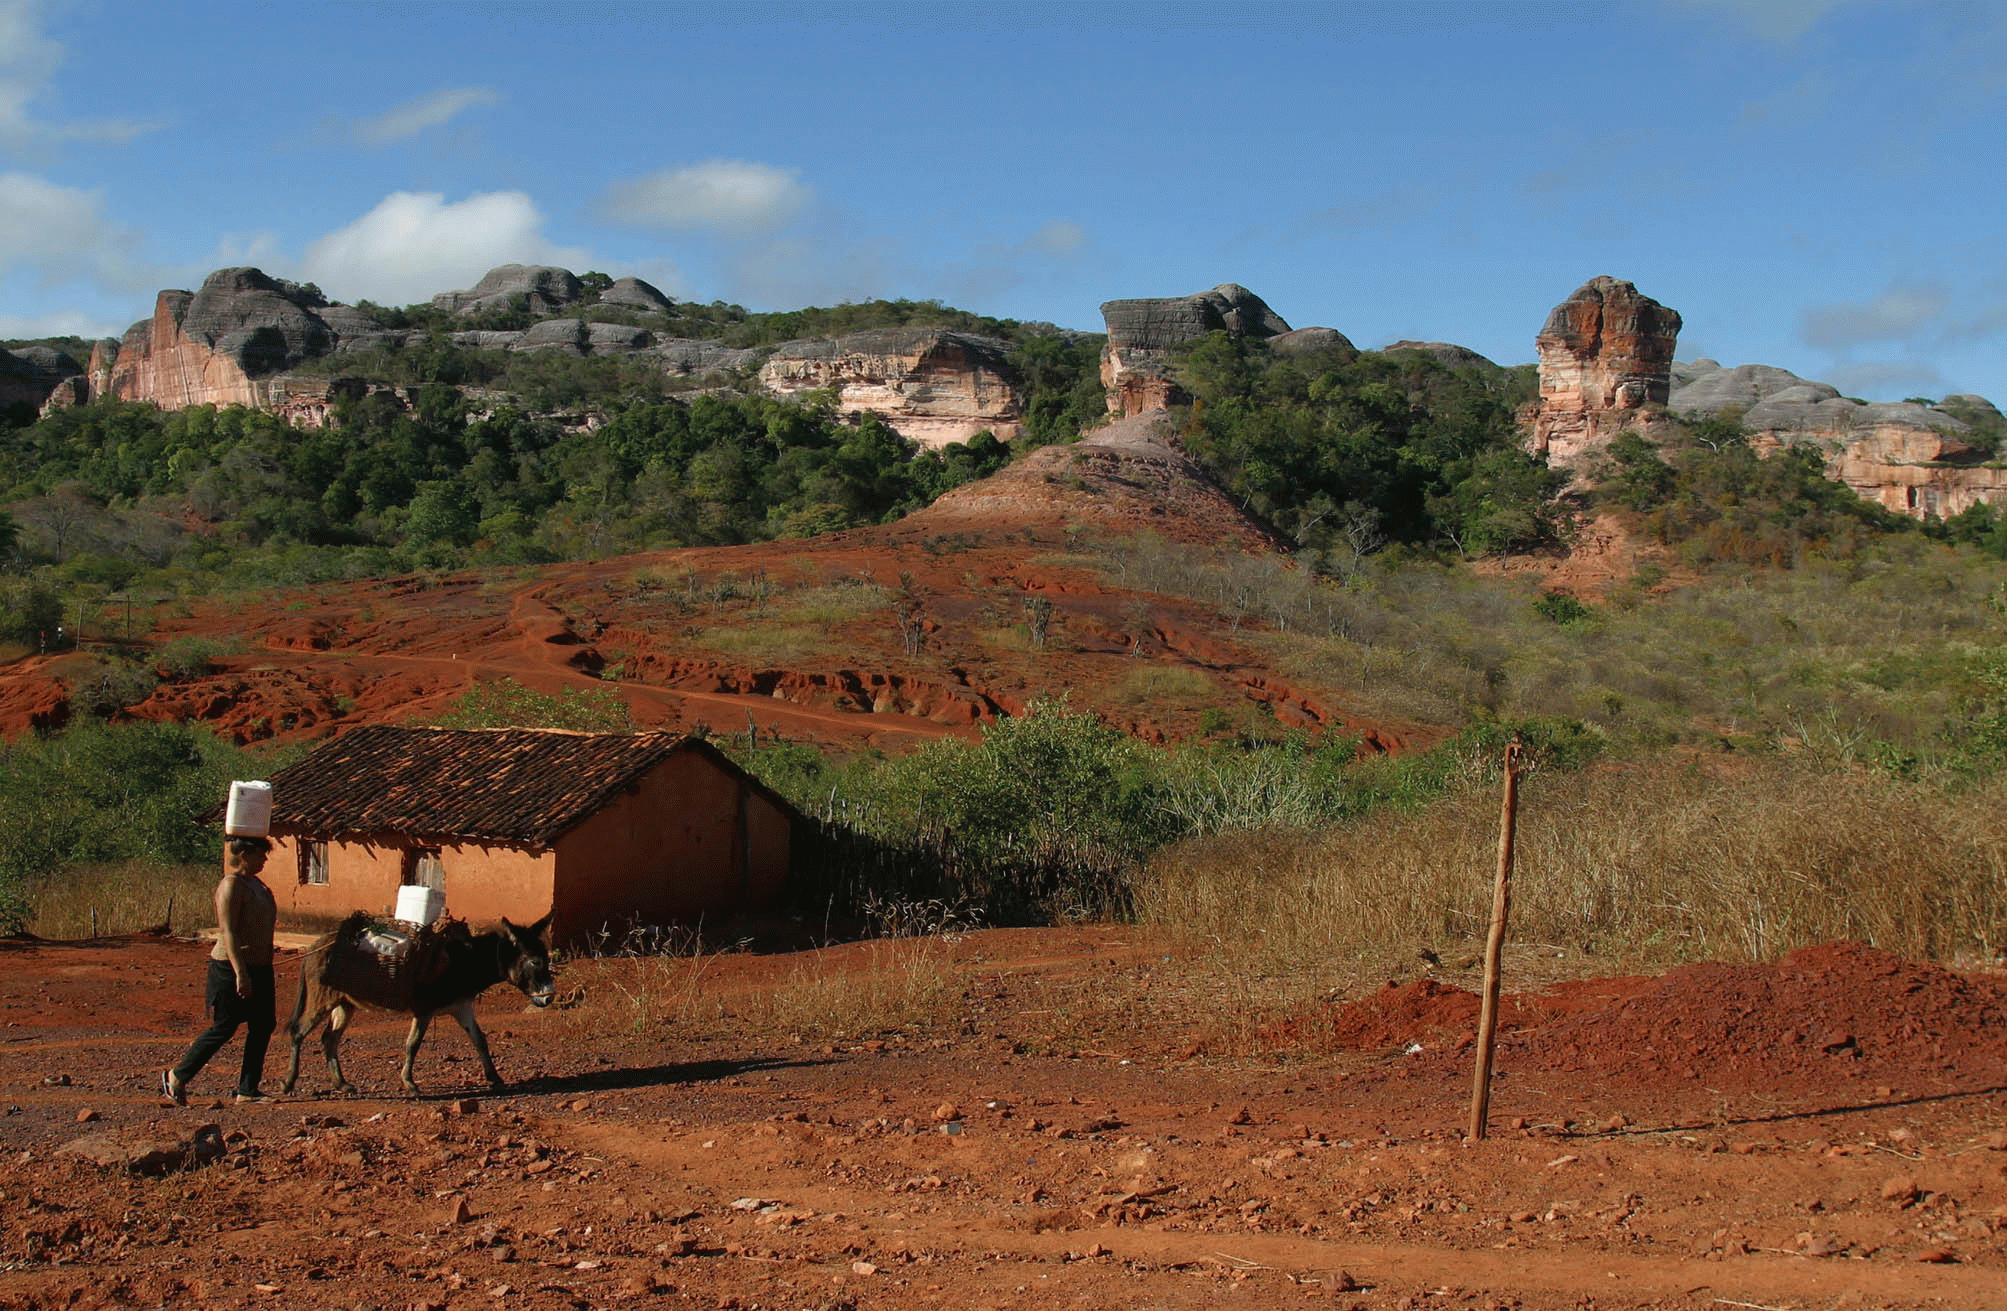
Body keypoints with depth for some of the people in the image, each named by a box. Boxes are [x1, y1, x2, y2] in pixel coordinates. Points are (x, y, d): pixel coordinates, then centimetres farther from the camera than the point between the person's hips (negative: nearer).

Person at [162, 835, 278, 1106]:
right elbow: (228, 932, -23)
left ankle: (247, 1090, 12)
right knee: (223, 1028, -3)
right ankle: (177, 1078, 11)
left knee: (263, 1026, 7)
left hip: (258, 969, 9)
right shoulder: (231, 885, -16)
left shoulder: (254, 884, 13)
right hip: (233, 969, -9)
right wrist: (241, 973, -28)